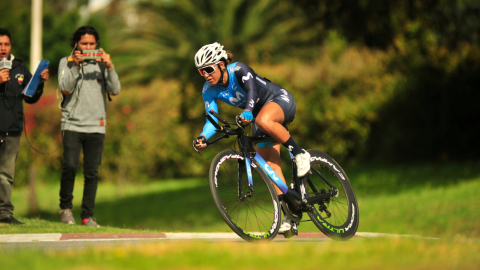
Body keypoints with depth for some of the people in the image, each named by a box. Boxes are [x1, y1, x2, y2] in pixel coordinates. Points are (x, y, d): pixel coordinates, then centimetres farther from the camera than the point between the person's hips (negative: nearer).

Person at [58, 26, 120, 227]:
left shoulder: (101, 63, 11)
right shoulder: (67, 62, 6)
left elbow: (115, 90, 1)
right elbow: (65, 89, -6)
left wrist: (110, 67, -12)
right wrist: (75, 66, -16)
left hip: (96, 127, 2)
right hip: (72, 124, -2)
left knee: (92, 172, -1)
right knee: (70, 167, -14)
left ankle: (88, 216, 4)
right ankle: (66, 207, 5)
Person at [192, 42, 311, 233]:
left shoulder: (239, 70, -26)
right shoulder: (209, 90, -10)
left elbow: (252, 91, -43)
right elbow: (212, 119, -15)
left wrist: (247, 113, -62)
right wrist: (203, 137, -36)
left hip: (280, 100, -6)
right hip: (260, 112, 6)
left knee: (263, 120, -41)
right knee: (270, 165, -7)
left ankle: (299, 153, -23)